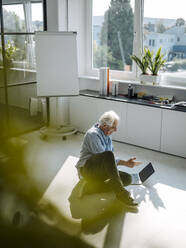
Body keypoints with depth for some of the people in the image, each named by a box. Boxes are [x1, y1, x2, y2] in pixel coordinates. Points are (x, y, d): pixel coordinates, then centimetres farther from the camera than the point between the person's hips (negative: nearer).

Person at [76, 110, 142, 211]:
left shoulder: (107, 136, 15)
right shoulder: (93, 134, -13)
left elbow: (111, 160, 22)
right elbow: (105, 157, -19)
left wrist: (126, 162, 7)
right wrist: (125, 163, -14)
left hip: (101, 171, 9)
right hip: (87, 168, -9)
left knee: (127, 178, -13)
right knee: (108, 155, -36)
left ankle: (92, 187, -17)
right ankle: (121, 192, -35)